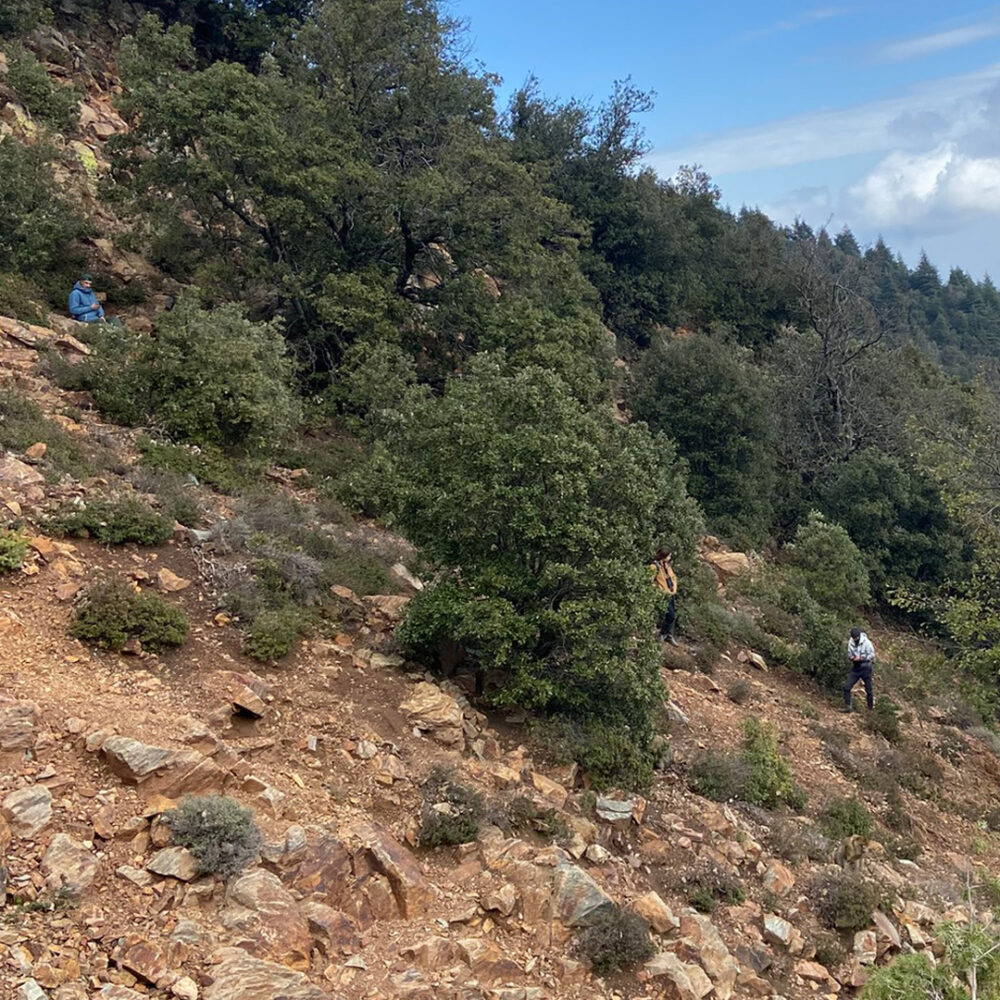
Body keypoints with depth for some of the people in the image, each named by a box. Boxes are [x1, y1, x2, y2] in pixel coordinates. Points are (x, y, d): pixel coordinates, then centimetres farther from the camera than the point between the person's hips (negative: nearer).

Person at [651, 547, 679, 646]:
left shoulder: (667, 565, 10)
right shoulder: (655, 566, -15)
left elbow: (673, 577, 18)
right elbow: (652, 581, -18)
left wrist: (674, 588, 4)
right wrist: (663, 590, -15)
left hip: (672, 594, 8)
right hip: (664, 595, -8)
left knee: (673, 615, 9)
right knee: (671, 615, -11)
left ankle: (670, 635, 20)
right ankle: (663, 633, 8)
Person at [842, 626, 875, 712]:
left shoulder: (866, 642, -16)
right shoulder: (850, 642, -2)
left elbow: (872, 655, -14)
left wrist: (861, 658, -23)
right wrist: (851, 657, -13)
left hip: (865, 668, -4)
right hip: (855, 668, 4)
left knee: (868, 689, 8)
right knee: (846, 686, -8)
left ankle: (871, 707, 26)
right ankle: (847, 706, -2)